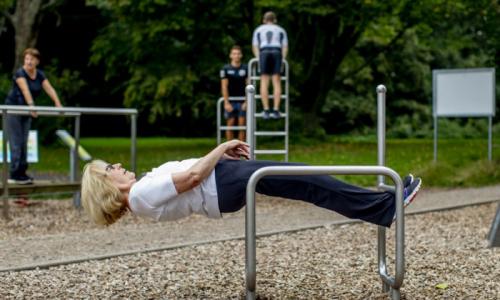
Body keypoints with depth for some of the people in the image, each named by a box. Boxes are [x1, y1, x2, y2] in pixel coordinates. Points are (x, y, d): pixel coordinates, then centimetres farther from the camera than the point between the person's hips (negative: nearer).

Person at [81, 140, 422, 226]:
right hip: (224, 186, -10)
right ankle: (387, 206, -10)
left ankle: (384, 204, 5)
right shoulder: (142, 195, -15)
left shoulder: (141, 190, 16)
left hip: (224, 176, 10)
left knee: (303, 178, 2)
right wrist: (223, 147, -10)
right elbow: (193, 177, -20)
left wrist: (222, 153, 13)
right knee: (309, 184, -14)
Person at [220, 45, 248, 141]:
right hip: (230, 101, -1)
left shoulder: (245, 69, 6)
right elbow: (224, 87, -1)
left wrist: (246, 102, -5)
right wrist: (226, 103, -8)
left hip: (242, 102, 1)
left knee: (242, 125, 0)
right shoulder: (225, 69, 2)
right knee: (230, 125, 1)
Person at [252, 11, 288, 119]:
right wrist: (282, 60, 9)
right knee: (277, 83, -2)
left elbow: (255, 47, 12)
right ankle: (276, 110, -12)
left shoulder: (258, 30, 22)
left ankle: (266, 111, -11)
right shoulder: (281, 30, 22)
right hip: (277, 53, 0)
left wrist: (259, 59, 7)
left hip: (264, 53, 0)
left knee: (264, 83, -2)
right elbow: (285, 47, 12)